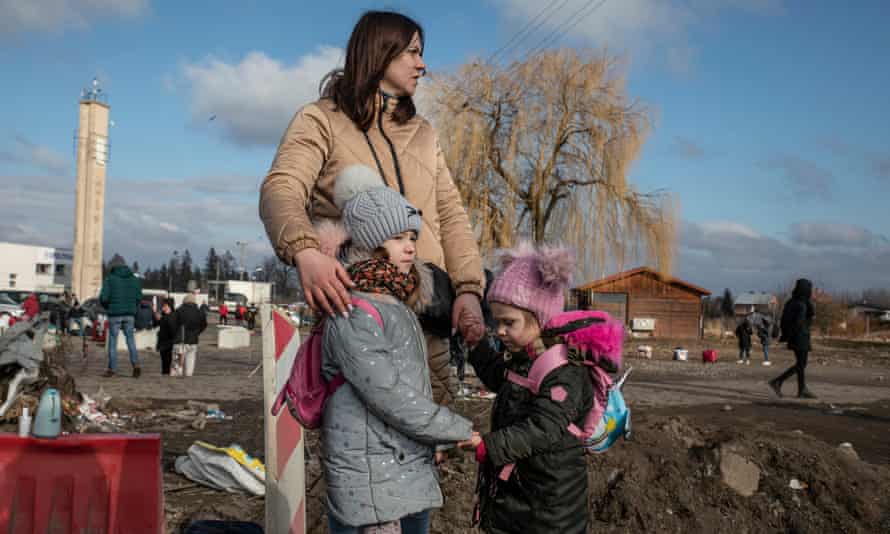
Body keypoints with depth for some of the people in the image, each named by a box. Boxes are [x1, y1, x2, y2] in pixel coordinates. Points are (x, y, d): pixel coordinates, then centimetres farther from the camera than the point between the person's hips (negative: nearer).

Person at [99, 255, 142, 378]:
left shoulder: (110, 278, -5)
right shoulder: (134, 279, 5)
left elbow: (103, 297, -10)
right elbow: (139, 297, 4)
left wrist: (106, 307, 10)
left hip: (114, 314, -3)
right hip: (129, 314, 3)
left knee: (113, 342, 7)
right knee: (131, 340, 10)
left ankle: (112, 369, 11)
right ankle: (136, 365, -6)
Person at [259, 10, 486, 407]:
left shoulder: (423, 133, 22)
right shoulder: (322, 121, 5)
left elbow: (450, 213, 13)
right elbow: (280, 190, -12)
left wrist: (468, 289, -4)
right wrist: (304, 251, -34)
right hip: (351, 303, -4)